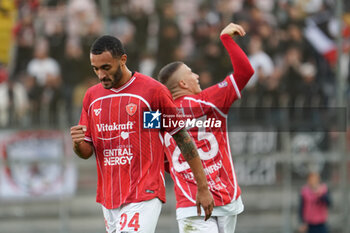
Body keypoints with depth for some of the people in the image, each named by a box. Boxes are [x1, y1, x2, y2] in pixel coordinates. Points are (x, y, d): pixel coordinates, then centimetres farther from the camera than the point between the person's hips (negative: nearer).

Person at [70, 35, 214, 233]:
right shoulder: (92, 96, 11)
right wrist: (77, 143, -11)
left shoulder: (154, 90, -6)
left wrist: (203, 188, -3)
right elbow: (86, 152, 14)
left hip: (145, 196, -6)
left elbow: (183, 137, -2)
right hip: (109, 199, 6)